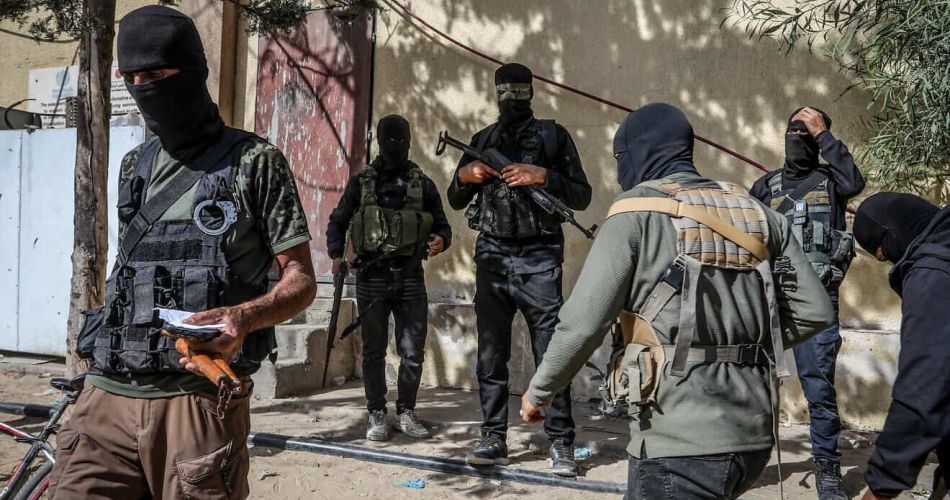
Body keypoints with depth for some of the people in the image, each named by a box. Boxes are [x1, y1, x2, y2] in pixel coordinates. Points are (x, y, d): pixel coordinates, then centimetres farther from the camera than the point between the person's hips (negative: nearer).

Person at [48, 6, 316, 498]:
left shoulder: (255, 162, 0)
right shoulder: (134, 166, 17)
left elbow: (301, 280, -3)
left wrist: (244, 317, -21)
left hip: (199, 398, -4)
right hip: (109, 394, 5)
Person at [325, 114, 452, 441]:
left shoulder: (424, 185, 8)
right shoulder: (361, 182, 6)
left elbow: (442, 225, 11)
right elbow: (337, 222, 11)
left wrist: (441, 240, -11)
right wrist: (336, 254, -5)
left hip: (411, 279, 1)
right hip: (372, 279, -1)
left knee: (413, 352, 3)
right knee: (374, 351, 6)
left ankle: (405, 413, 17)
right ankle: (376, 415, 15)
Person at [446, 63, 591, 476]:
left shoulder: (553, 135, 5)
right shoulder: (482, 140, 15)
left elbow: (582, 196, 1)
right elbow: (455, 200, 18)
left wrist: (542, 176, -14)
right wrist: (464, 175, -2)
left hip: (539, 259, -3)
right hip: (491, 257, 4)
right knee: (490, 356, 6)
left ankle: (561, 444, 4)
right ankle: (493, 439, 15)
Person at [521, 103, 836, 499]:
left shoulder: (637, 211, -4)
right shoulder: (757, 214, 12)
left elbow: (583, 322, -9)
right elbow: (814, 311, 9)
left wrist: (539, 391, 6)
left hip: (681, 441, -6)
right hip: (753, 436, 7)